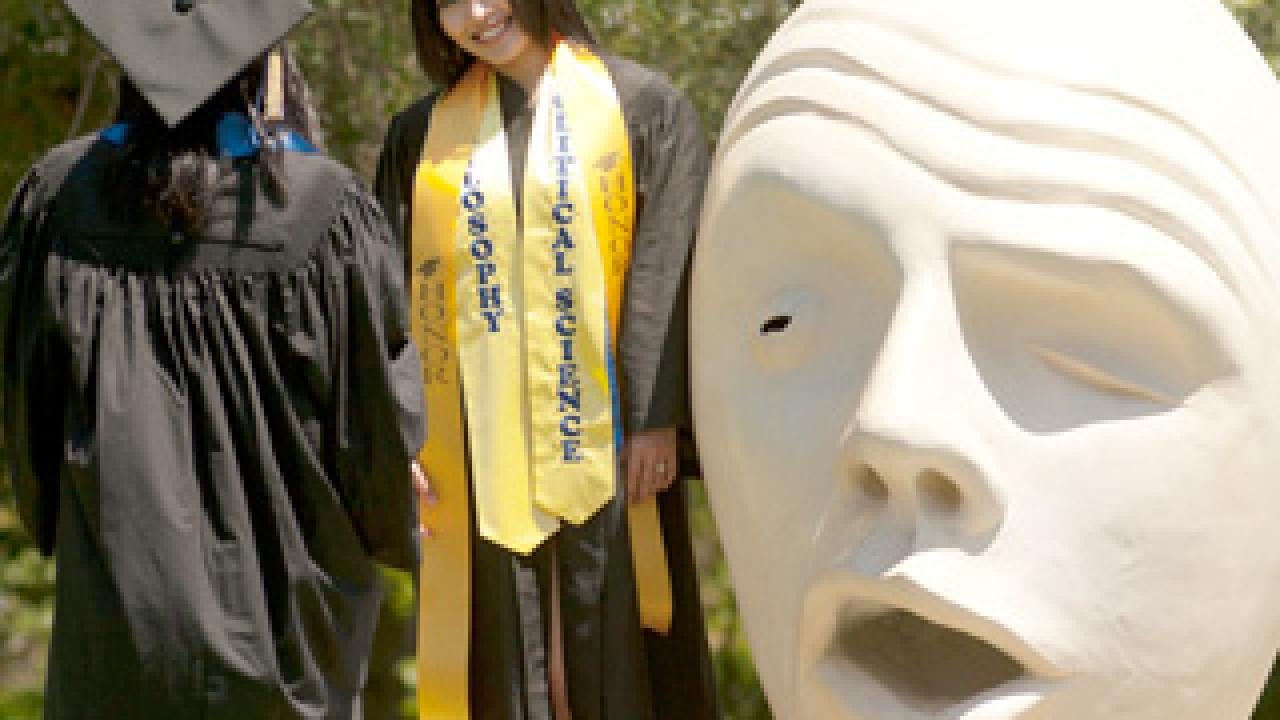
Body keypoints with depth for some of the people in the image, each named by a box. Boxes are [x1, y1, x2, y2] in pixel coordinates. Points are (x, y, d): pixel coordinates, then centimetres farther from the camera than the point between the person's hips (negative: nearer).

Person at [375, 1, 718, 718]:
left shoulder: (644, 105, 4)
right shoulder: (421, 133, 11)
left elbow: (666, 269, -4)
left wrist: (656, 414, -12)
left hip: (602, 436, -2)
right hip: (482, 452, 2)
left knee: (615, 652, 1)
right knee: (503, 660, 4)